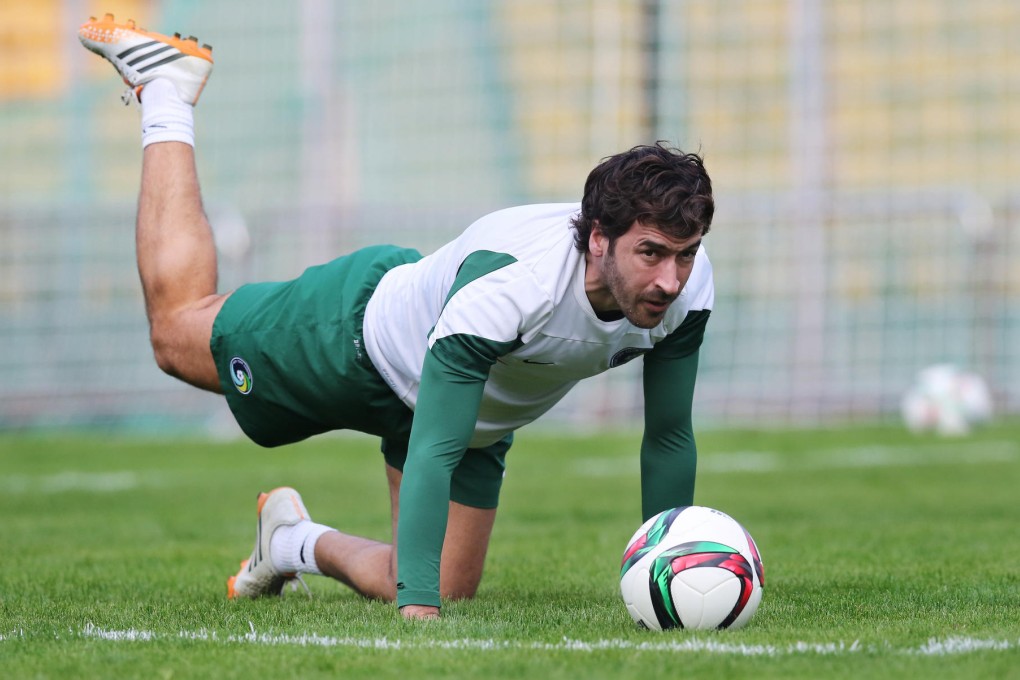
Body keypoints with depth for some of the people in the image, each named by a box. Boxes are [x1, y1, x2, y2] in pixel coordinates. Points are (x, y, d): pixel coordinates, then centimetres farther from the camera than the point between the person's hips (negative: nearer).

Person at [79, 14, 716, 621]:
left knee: (447, 590, 6)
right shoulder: (509, 283, -48)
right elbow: (432, 453, -47)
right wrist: (417, 604, -53)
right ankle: (166, 90, 37)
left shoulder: (686, 285, -29)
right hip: (365, 331, -5)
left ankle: (299, 541, 33)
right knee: (177, 330, 22)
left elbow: (669, 438, -12)